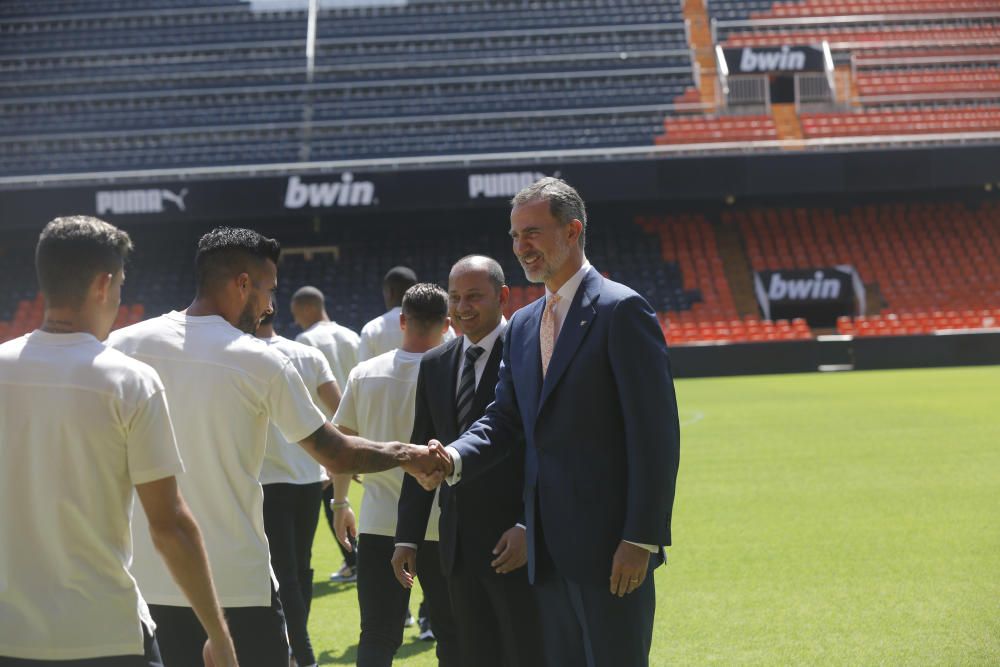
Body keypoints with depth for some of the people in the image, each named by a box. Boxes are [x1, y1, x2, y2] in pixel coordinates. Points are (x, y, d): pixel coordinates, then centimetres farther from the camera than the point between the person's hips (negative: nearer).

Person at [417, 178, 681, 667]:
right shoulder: (523, 326, 16)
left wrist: (641, 539, -17)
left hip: (610, 547, -8)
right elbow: (505, 418, 15)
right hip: (551, 551, 8)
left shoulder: (620, 310, -9)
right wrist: (455, 458, -7)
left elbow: (655, 432, -13)